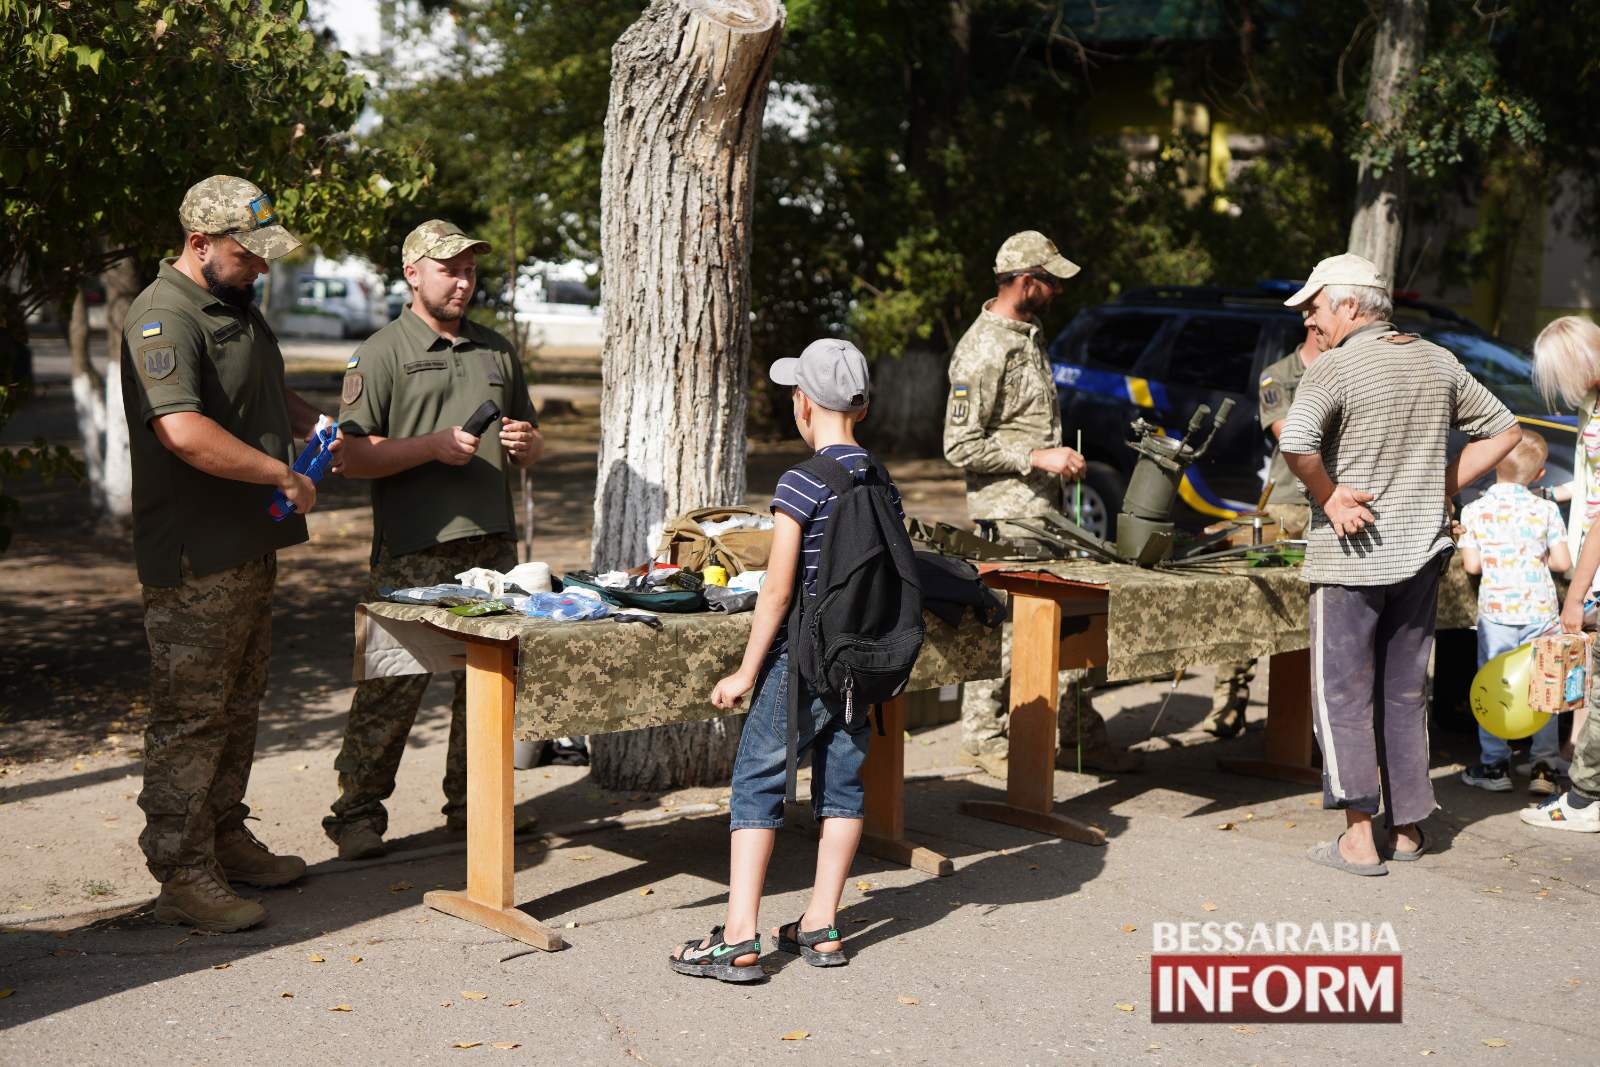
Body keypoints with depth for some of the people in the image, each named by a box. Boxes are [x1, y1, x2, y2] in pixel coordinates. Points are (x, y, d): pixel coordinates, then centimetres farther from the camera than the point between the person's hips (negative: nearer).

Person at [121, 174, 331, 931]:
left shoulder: (237, 304, 15)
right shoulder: (165, 317, -17)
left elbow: (265, 393, 32)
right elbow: (182, 430, -32)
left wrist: (310, 422, 10)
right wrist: (284, 476, -23)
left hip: (250, 545, 10)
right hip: (193, 558, -10)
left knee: (238, 707, 18)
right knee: (189, 716, -5)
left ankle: (225, 841, 30)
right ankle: (184, 879, 1)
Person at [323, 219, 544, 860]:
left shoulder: (497, 351, 19)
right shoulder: (382, 354, 1)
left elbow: (530, 442, 28)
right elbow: (352, 456, -7)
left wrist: (525, 443, 4)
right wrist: (433, 447, -16)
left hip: (492, 543, 5)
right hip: (413, 550, -5)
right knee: (390, 686, -6)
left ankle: (472, 805, 18)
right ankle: (357, 810, 4)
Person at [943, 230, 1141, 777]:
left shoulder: (1028, 334, 13)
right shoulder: (983, 350, -17)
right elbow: (962, 445, -20)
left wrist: (1062, 459, 17)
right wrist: (1038, 458, -20)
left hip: (1043, 506, 10)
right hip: (1007, 511, -10)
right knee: (1003, 624, -3)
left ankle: (1078, 734, 20)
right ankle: (982, 737, 10)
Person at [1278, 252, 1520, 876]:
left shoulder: (1334, 368, -13)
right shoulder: (1437, 362, 7)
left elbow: (1295, 444, -29)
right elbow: (1503, 430, 13)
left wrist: (1328, 495, -14)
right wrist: (1442, 488, 9)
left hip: (1350, 555, -6)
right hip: (1421, 553, 6)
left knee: (1343, 694, 2)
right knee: (1405, 693, 15)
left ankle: (1359, 837, -1)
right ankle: (1408, 827, 21)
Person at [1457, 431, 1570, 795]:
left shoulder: (1474, 511, -5)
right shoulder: (1546, 510, -4)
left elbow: (1471, 565, -5)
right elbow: (1562, 562, -3)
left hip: (1496, 611, -1)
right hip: (1540, 611, 1)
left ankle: (1494, 764, 11)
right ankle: (1544, 766, 11)